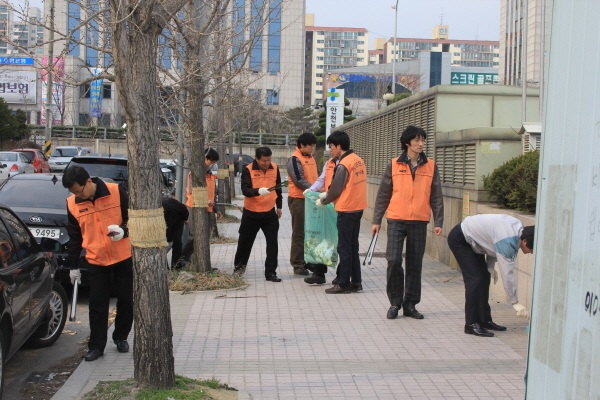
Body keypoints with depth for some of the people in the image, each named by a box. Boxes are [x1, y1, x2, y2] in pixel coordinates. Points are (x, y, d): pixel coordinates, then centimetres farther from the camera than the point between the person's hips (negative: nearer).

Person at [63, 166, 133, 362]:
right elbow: (74, 237, 7)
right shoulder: (73, 204, -3)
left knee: (126, 300, 8)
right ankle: (96, 346, 11)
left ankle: (121, 337, 26)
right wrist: (74, 266, 9)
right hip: (96, 260, 1)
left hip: (124, 257, -1)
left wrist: (123, 230, -23)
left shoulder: (117, 191, -11)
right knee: (97, 305, 1)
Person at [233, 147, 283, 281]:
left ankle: (271, 272, 7)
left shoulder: (274, 168, 2)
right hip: (251, 213, -2)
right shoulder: (248, 170, -10)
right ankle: (239, 266, 33)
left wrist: (279, 206, 21)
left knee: (272, 243, -2)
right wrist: (259, 191, -38)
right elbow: (245, 190, -21)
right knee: (245, 241, 11)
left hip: (270, 213, 2)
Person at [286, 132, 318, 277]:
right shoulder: (294, 159, -11)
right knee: (299, 233, -2)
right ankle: (298, 265, 5)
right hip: (298, 199, -8)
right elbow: (299, 180, -18)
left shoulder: (311, 158, 15)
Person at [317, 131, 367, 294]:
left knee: (344, 248, 0)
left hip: (346, 209, -8)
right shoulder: (359, 160, 9)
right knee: (353, 246, 15)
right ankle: (356, 282, 20)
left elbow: (336, 190, -12)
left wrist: (323, 201, 5)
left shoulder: (343, 165, -17)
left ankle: (344, 284, 7)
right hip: (358, 208, 8)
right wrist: (327, 194, 17)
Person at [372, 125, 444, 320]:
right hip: (396, 220, -1)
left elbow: (436, 196, 9)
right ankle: (395, 303, 9)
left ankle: (410, 304, 18)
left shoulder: (431, 166, 7)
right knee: (393, 261, -8)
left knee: (415, 264, 6)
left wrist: (438, 222, 2)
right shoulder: (394, 165, 3)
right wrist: (376, 220, 5)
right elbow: (383, 194, 7)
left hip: (419, 222, 1)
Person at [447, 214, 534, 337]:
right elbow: (506, 273, -28)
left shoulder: (519, 228, -5)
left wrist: (490, 266, 1)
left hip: (471, 240, 10)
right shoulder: (508, 241, -31)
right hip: (459, 239, -10)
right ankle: (471, 325, -10)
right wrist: (515, 302, -21)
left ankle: (484, 320, 14)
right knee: (475, 279, -15)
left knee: (484, 277, 7)